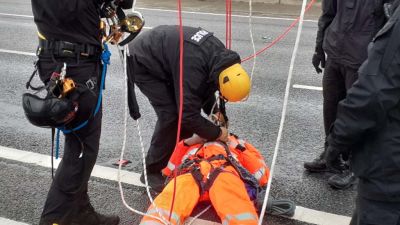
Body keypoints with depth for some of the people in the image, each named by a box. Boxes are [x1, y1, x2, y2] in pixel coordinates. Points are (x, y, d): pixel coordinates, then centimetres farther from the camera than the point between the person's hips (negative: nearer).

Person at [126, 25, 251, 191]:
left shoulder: (221, 54, -12)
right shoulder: (192, 66, -39)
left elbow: (207, 84, 9)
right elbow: (189, 115, -34)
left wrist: (213, 110, 1)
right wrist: (217, 133, -21)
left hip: (161, 57, 9)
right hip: (141, 63, -8)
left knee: (184, 105, 6)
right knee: (170, 114, -15)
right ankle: (151, 171, -2)